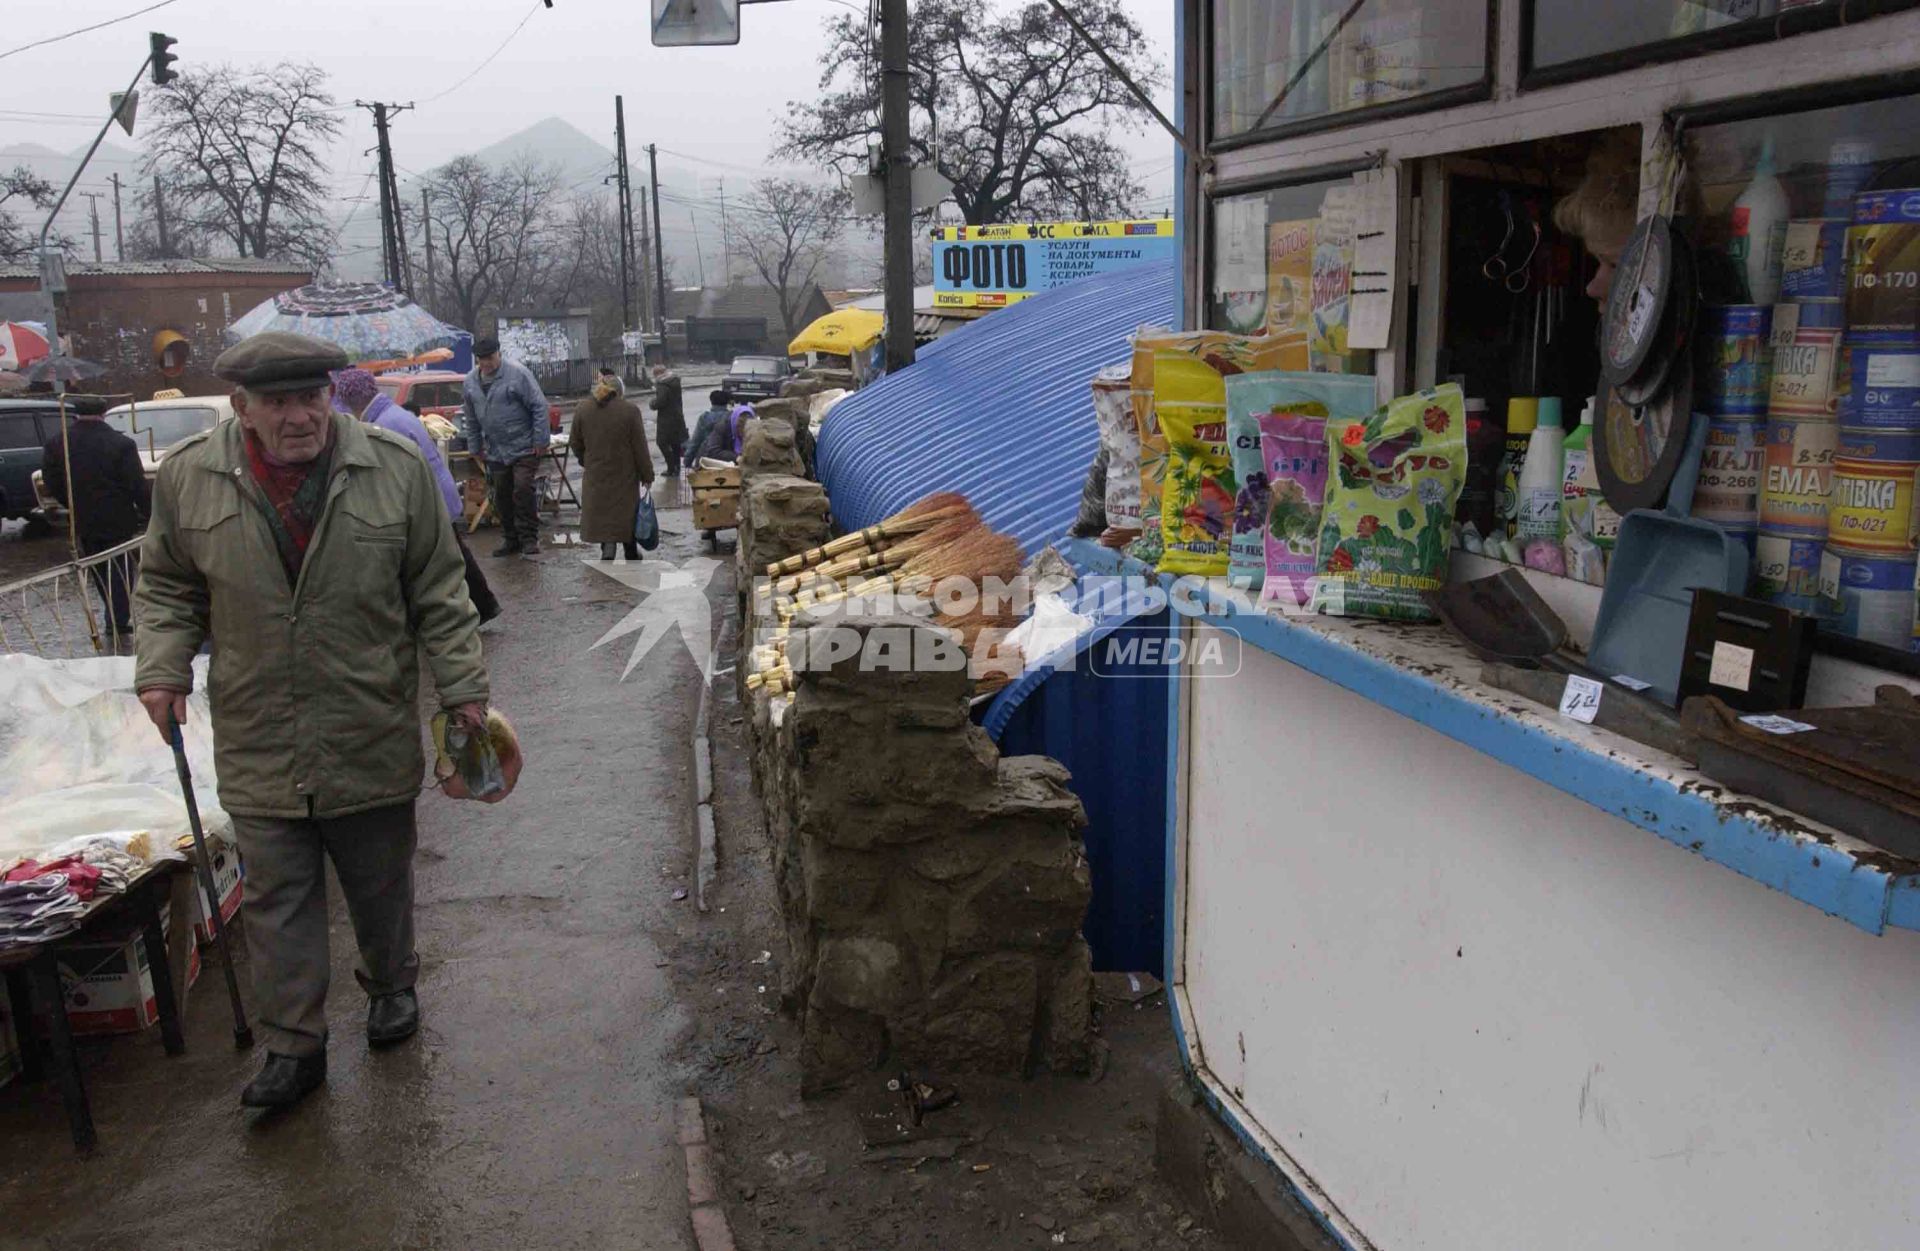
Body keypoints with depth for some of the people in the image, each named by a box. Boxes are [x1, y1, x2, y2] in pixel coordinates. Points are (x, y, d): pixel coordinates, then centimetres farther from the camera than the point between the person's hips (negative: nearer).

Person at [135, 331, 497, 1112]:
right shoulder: (188, 478, -3)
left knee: (381, 885, 17)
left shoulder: (396, 470, -7)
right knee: (277, 901, 7)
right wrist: (163, 666, -4)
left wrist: (462, 686, -3)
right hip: (258, 747, 1)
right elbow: (167, 588, 10)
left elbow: (439, 592, -1)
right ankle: (293, 1046, 20)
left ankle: (391, 986, 41)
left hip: (373, 742, 0)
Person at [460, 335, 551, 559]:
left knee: (523, 490, -14)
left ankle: (529, 540, -4)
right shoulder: (470, 382, 6)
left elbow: (539, 406, -12)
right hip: (496, 452, 6)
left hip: (524, 448, -6)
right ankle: (512, 540, 21)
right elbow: (470, 420, 17)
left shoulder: (518, 373, -12)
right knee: (502, 497, 9)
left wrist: (540, 440, -14)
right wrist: (475, 448, 15)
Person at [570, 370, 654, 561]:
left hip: (595, 474, 1)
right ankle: (631, 552, 24)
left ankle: (607, 546, -12)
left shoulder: (582, 409, -2)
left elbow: (576, 444, 8)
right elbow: (640, 447, -9)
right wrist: (647, 474, 0)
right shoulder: (629, 410, -11)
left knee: (600, 511, 9)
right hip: (624, 473, -1)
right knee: (626, 510, 13)